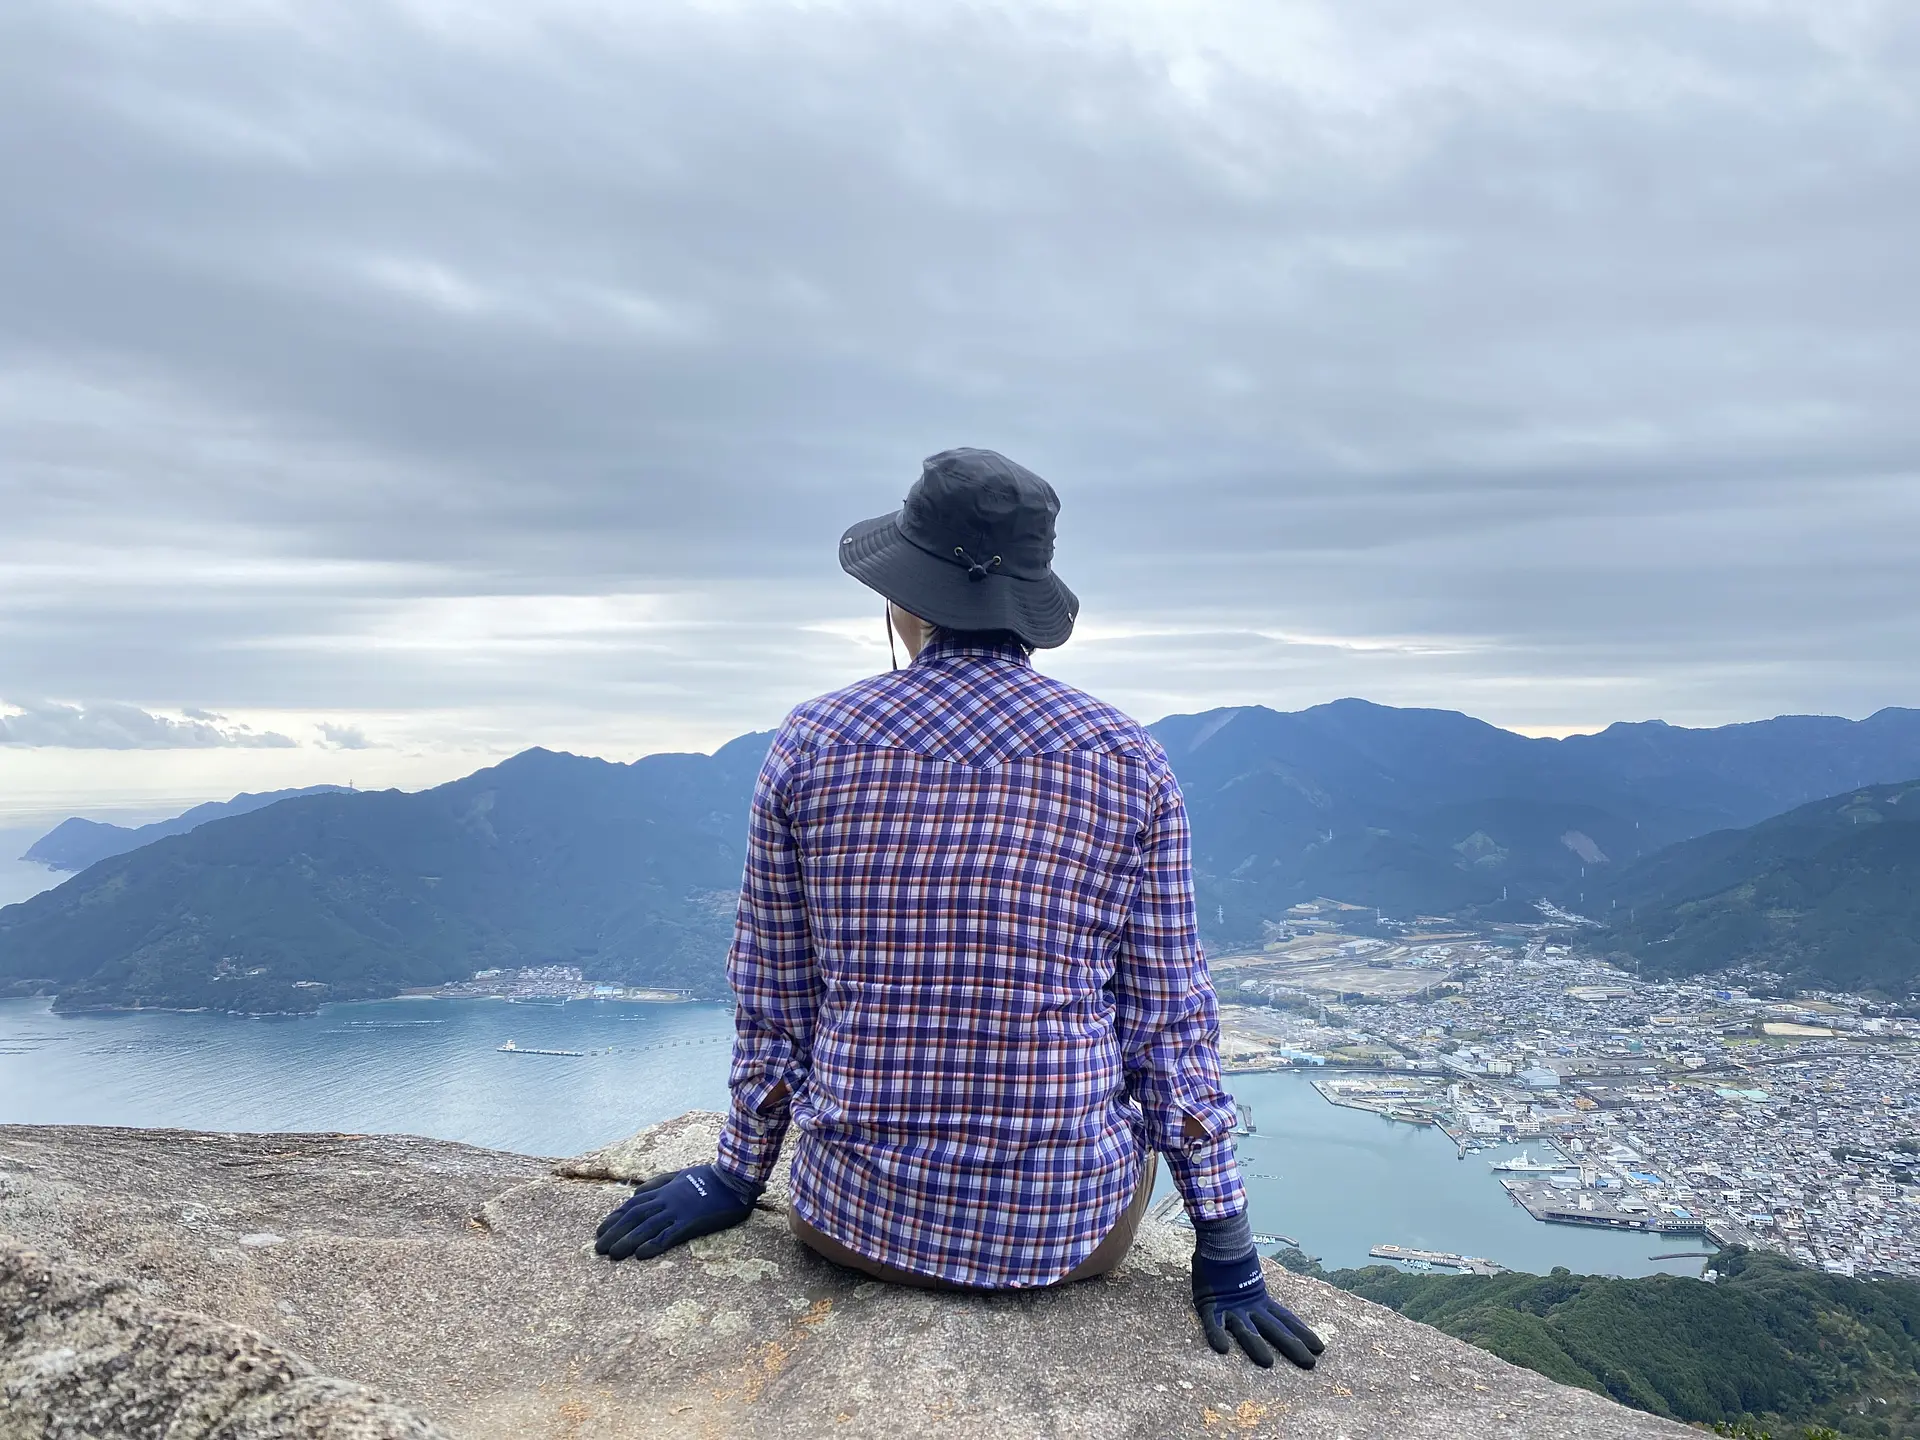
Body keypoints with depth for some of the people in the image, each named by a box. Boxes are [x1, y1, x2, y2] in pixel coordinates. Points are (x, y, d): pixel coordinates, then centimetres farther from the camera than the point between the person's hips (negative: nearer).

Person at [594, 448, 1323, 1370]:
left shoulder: (809, 745, -7)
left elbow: (774, 1002, 0)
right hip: (1068, 1230, -1)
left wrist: (737, 1176, 14)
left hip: (860, 1220, 1)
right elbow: (1171, 1018, -5)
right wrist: (1224, 1249, 4)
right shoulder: (1127, 762, -8)